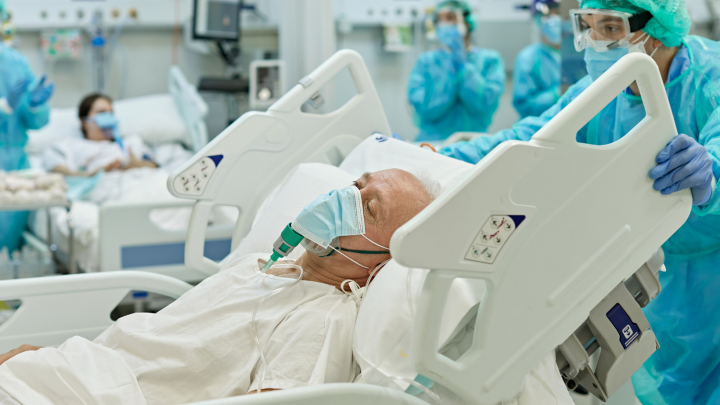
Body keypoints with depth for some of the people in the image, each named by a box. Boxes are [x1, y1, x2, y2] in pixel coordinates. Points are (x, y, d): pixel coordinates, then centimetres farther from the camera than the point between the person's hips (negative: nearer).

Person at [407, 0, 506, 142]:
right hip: (432, 142, 0)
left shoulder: (489, 59, 8)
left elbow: (486, 104, -8)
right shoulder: (426, 61, 9)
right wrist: (452, 67, -6)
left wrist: (462, 64, -3)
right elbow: (426, 109, -5)